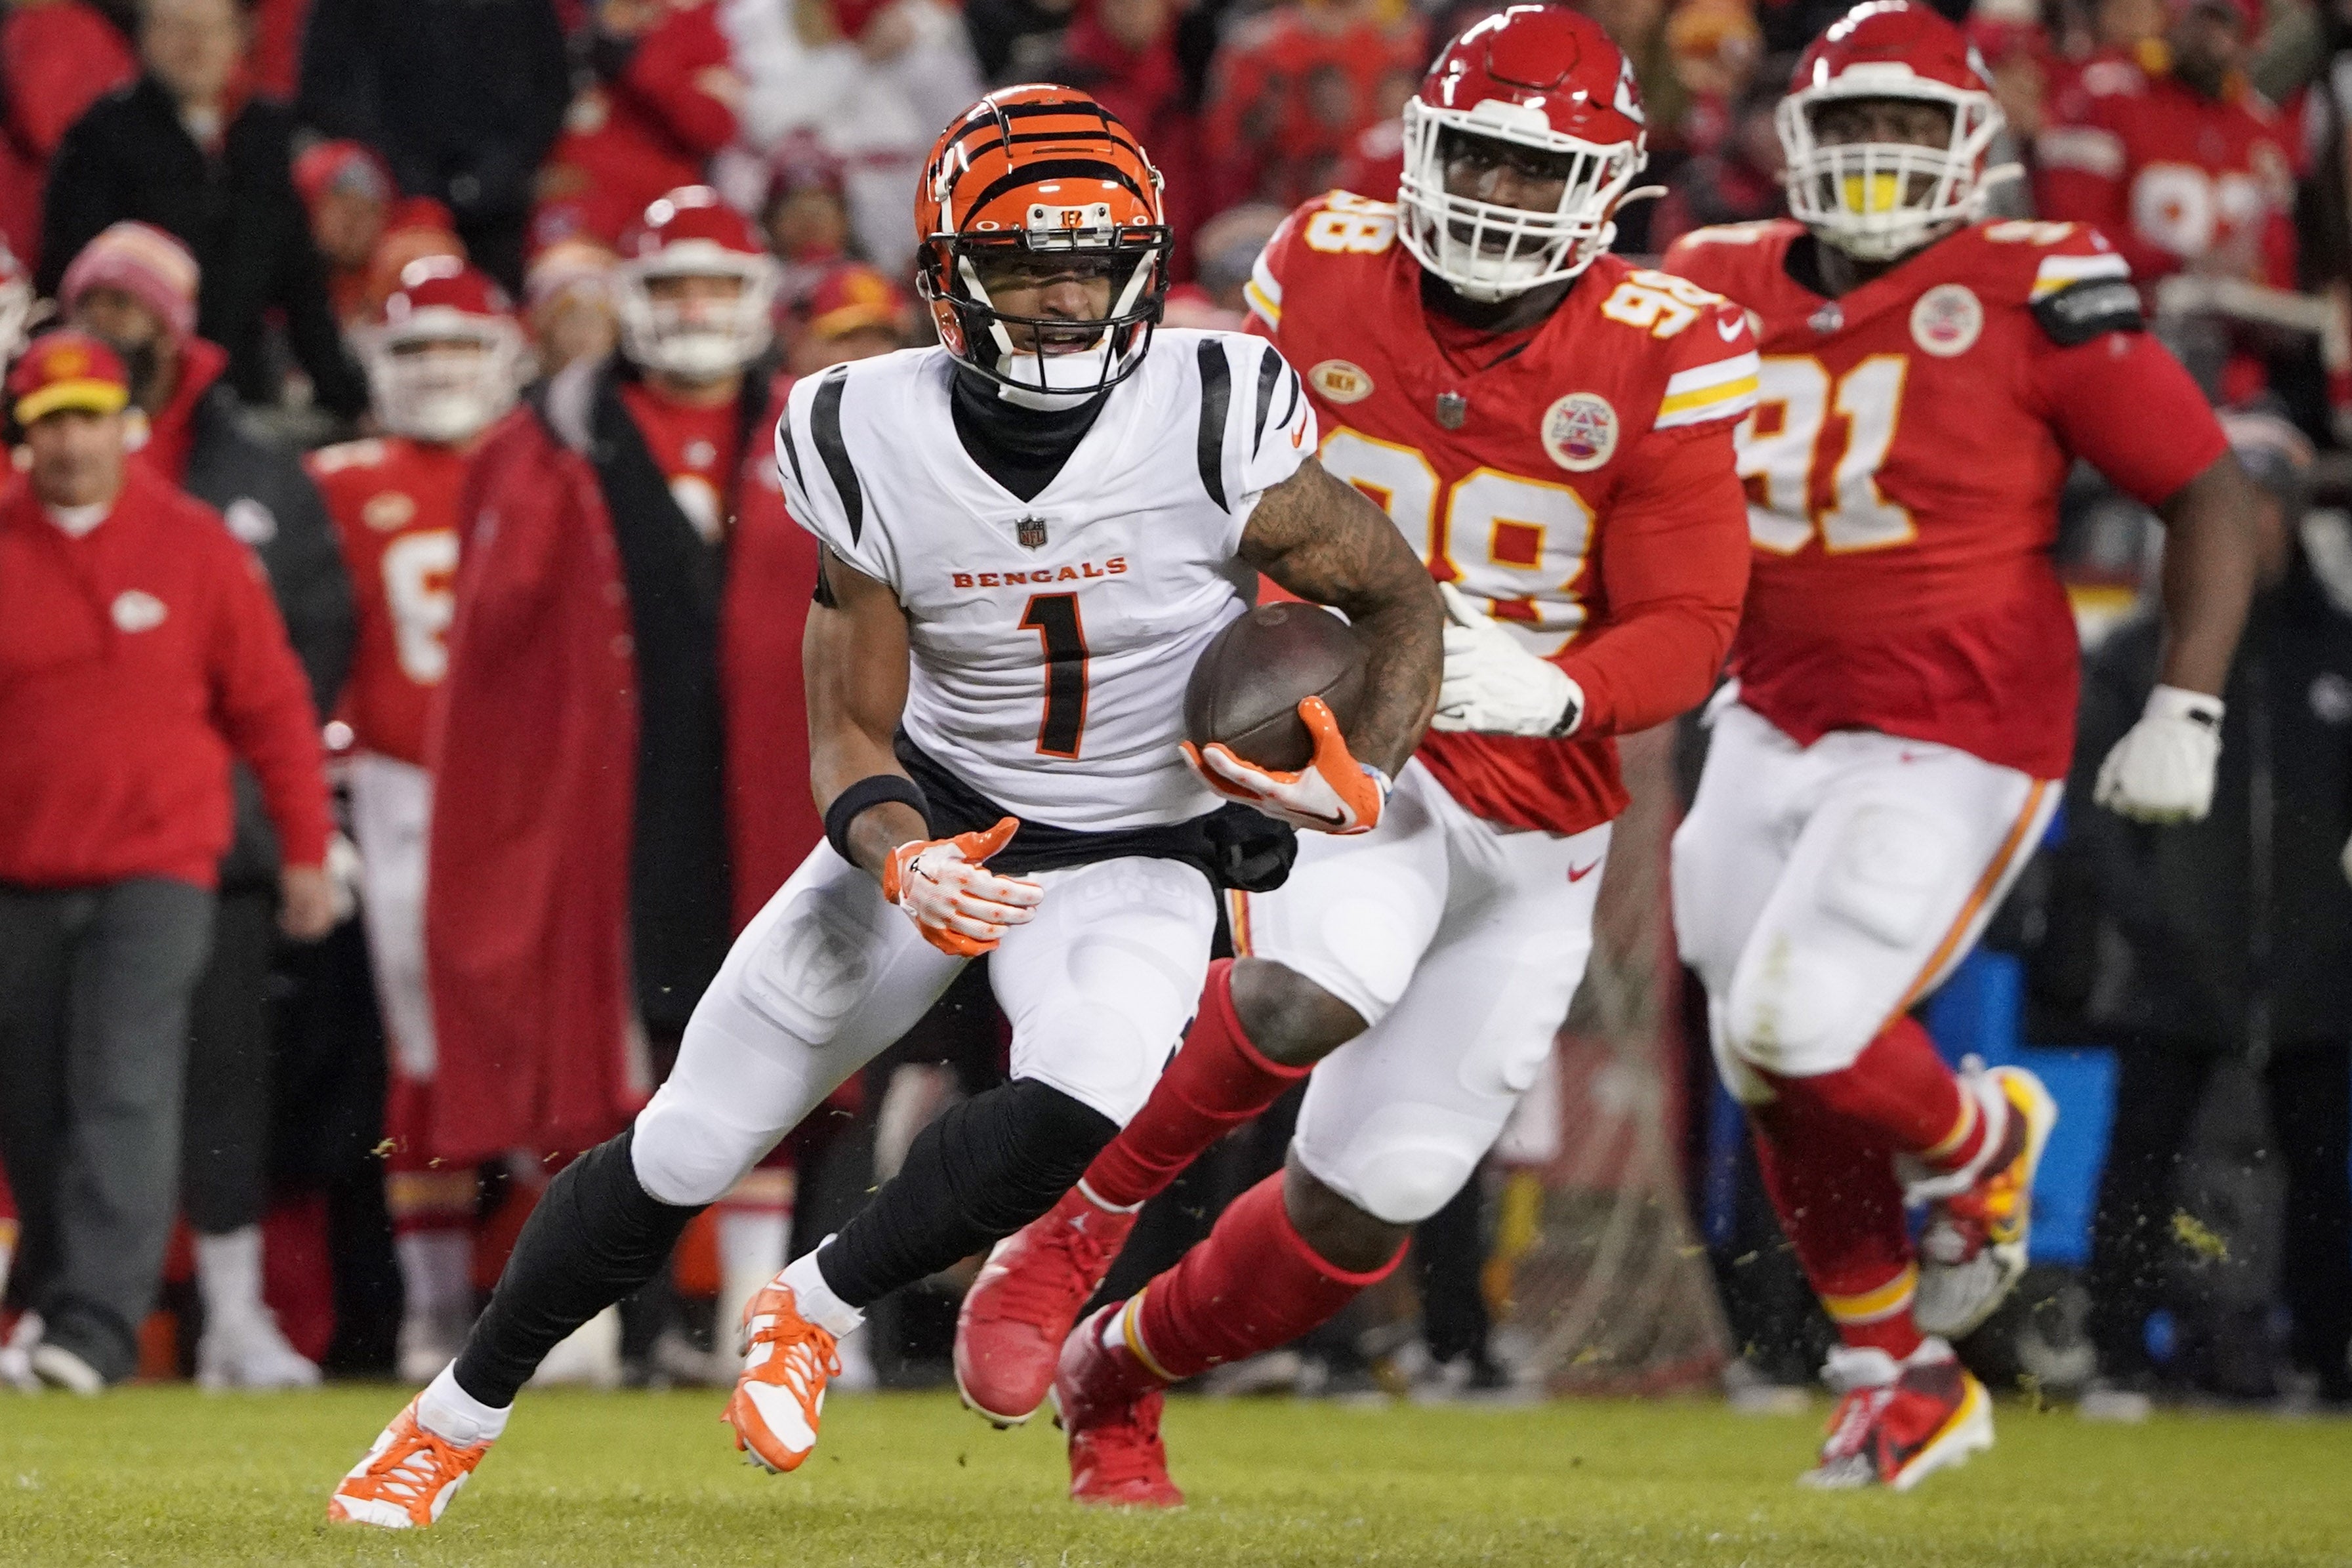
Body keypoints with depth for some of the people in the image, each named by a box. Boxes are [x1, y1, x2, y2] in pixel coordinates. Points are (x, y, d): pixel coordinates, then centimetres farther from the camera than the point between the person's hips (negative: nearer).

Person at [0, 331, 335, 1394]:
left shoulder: (192, 546, 1)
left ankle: (96, 1320, -20)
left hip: (155, 874, -2)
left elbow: (270, 702, 6)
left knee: (125, 1095, -15)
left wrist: (305, 851, 6)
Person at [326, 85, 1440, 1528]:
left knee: (1071, 1109, -32)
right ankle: (454, 1420, 21)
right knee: (684, 1153, 1)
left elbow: (1401, 596, -7)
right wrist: (903, 863, -30)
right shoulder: (876, 447, -16)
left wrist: (1361, 782, -25)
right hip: (938, 820, 1)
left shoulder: (1213, 425, -22)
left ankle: (815, 1312, -7)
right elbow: (853, 735, -8)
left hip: (1135, 861, -1)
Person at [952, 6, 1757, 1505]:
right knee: (1317, 989, -36)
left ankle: (1117, 1376, 30)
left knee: (1362, 1209, 3)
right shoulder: (1327, 273, -6)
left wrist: (1547, 690, -35)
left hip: (1535, 811, 1)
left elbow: (1687, 634, -16)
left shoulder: (1661, 358, -12)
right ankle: (1067, 1237, -14)